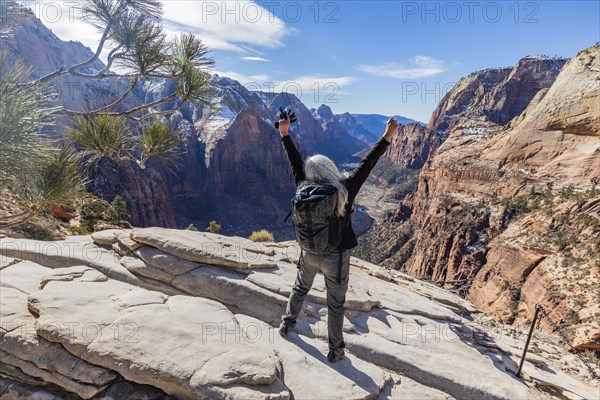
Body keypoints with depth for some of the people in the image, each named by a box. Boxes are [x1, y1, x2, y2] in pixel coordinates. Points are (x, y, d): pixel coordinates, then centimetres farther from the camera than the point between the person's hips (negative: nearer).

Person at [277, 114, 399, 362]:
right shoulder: (345, 190, -23)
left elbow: (295, 162, -6)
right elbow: (366, 164, -18)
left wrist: (284, 134, 6)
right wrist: (387, 137, -10)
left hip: (310, 253, 3)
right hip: (335, 257, -2)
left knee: (300, 288, 29)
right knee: (335, 304, 15)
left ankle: (287, 324, 48)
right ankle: (335, 350, 31)